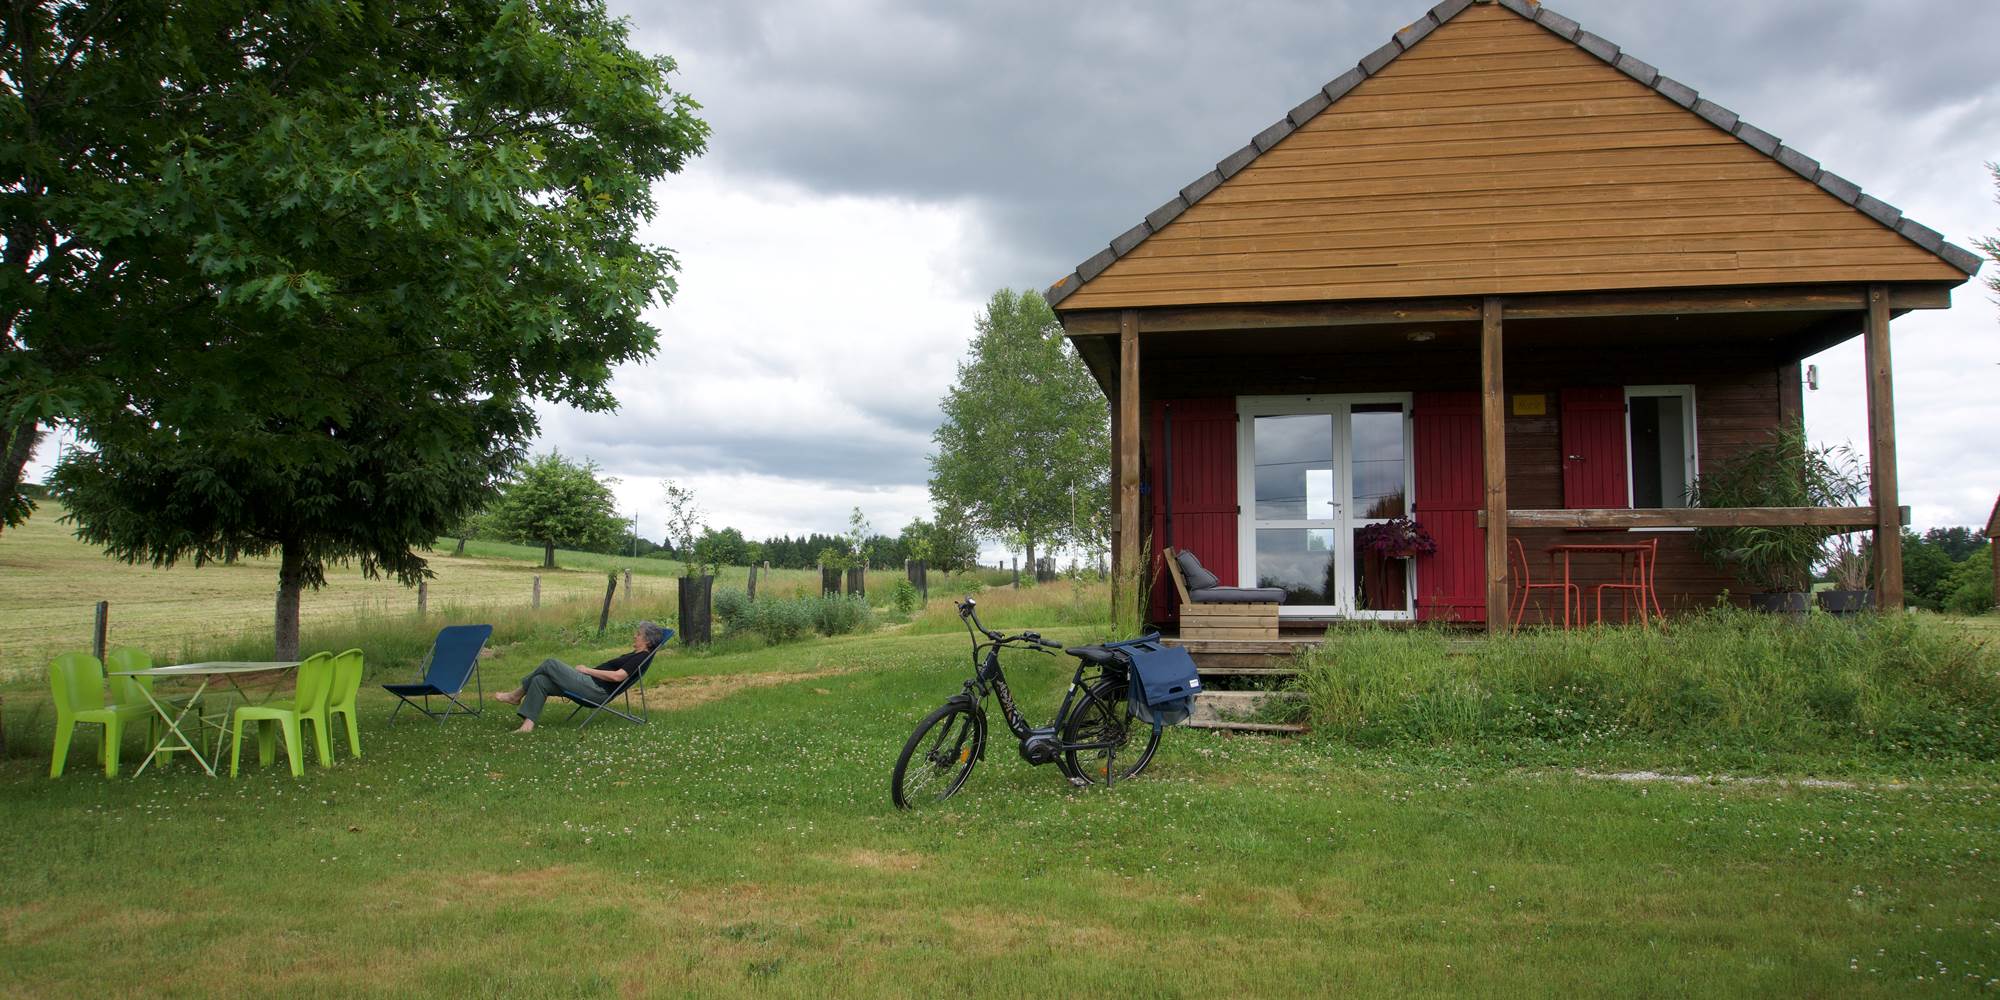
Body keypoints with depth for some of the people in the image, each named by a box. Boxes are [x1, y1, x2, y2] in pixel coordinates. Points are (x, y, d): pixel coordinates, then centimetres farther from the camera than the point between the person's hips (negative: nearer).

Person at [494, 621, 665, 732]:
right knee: (540, 680, -2)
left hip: (597, 690, -10)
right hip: (591, 685, 10)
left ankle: (517, 694, 11)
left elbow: (617, 676, -21)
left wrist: (588, 670, -12)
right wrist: (587, 670, 17)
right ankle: (527, 724, -5)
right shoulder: (634, 655, 21)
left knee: (550, 663, -7)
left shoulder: (642, 657, -11)